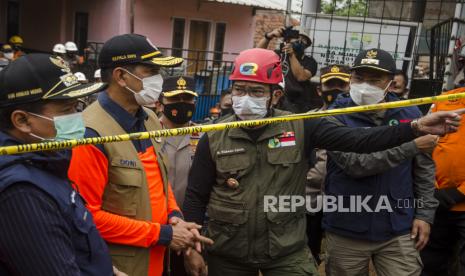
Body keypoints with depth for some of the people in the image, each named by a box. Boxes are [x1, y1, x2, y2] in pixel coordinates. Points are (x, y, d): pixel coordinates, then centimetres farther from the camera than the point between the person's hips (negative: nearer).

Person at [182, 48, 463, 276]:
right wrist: (192, 248, -1)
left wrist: (416, 127, -24)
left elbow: (357, 140, -14)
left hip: (288, 252, 0)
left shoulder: (300, 128, -7)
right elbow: (195, 197, 0)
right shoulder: (214, 138, -5)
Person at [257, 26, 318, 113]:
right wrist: (269, 36, -16)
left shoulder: (309, 61, 0)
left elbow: (301, 77, -18)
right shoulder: (280, 55, 9)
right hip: (281, 101, 2)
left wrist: (292, 55, -23)